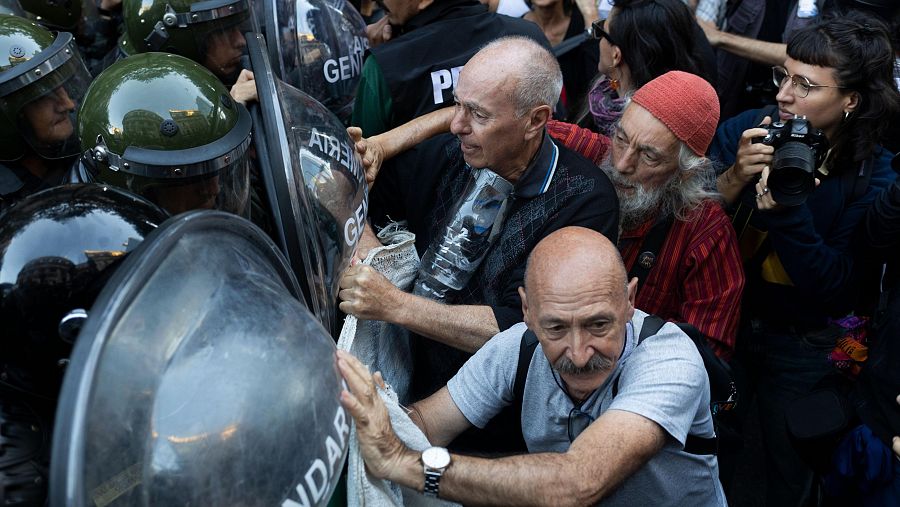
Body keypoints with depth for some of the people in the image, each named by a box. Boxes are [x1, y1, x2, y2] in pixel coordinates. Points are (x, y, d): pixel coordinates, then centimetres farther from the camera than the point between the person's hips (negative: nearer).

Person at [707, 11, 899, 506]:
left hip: (801, 348, -2)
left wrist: (787, 212, -33)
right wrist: (734, 178, -31)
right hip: (721, 316, 2)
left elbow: (840, 292, -22)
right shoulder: (746, 130, -13)